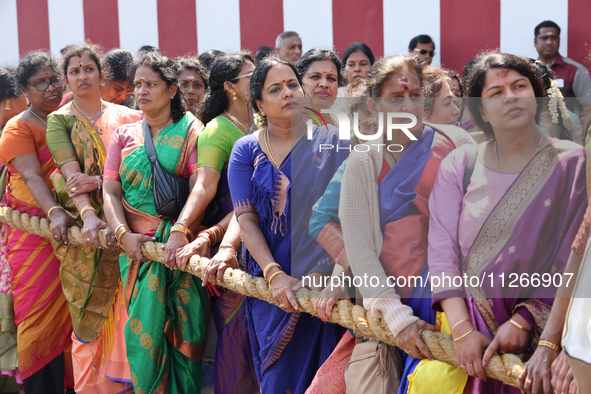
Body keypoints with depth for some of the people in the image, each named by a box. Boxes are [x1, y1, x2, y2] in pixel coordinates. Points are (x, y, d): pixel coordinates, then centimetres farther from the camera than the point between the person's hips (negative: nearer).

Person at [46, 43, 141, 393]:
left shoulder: (125, 117, 9)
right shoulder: (59, 120, 5)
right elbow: (71, 172, -9)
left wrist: (99, 181, -18)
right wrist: (88, 213, -26)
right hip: (83, 228, -1)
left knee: (127, 309, -1)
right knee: (89, 315, 0)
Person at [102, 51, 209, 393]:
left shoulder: (190, 130, 4)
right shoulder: (124, 135, 16)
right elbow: (110, 191, 8)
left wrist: (180, 231, -20)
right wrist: (123, 234, -8)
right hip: (137, 246, 2)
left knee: (186, 332, -2)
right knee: (145, 332, -4)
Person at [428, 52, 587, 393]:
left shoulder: (572, 163, 2)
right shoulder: (459, 166, 6)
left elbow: (571, 261, -4)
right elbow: (442, 249, -1)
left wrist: (523, 322, -12)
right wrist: (462, 329, -12)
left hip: (540, 332, -1)